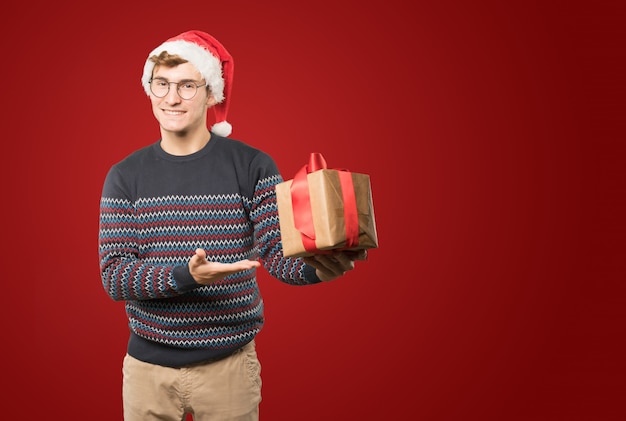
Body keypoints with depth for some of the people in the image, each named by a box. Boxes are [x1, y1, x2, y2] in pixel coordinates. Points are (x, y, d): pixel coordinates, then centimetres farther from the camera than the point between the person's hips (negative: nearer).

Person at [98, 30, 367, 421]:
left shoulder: (253, 166, -6)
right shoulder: (125, 176, -1)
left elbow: (278, 251, -10)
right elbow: (114, 276, -7)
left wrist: (319, 267, -33)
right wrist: (187, 276, -25)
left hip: (230, 364, -1)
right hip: (147, 364, 2)